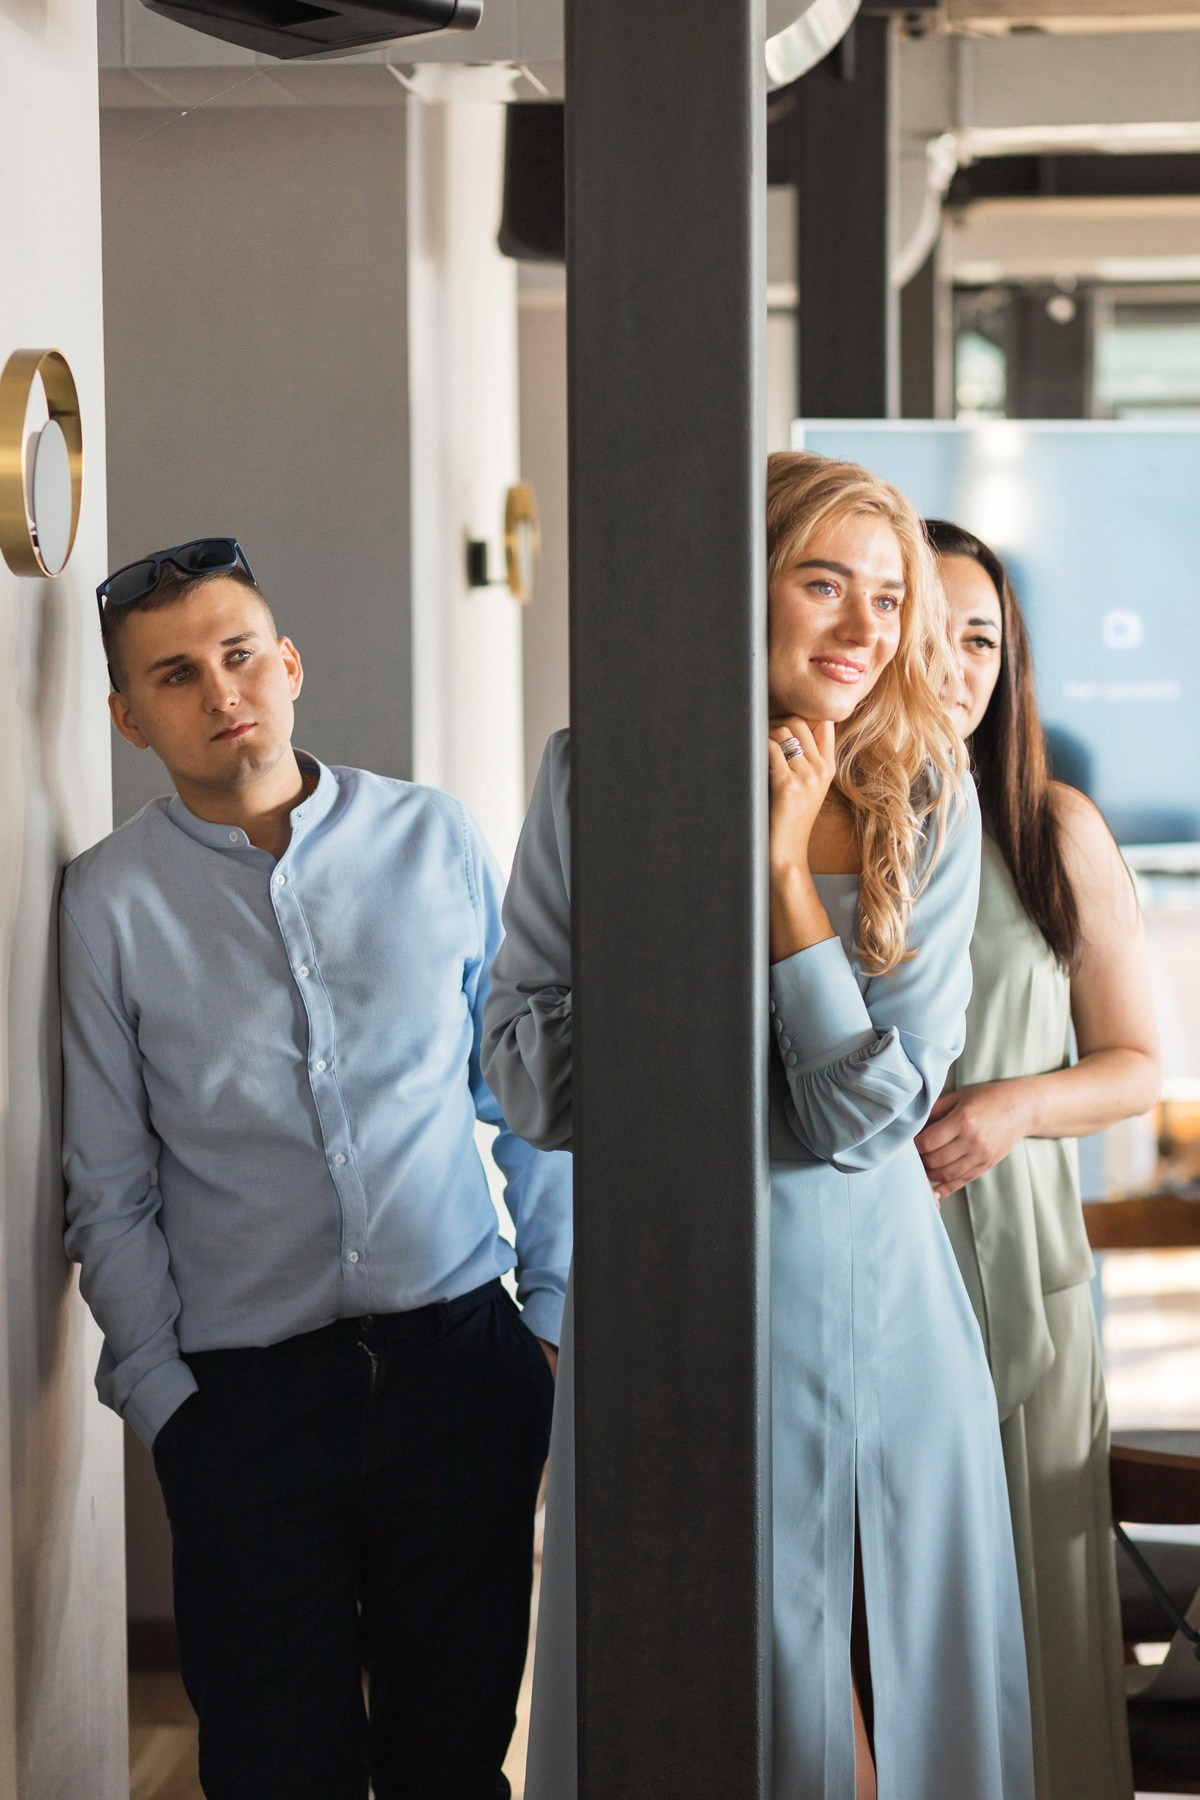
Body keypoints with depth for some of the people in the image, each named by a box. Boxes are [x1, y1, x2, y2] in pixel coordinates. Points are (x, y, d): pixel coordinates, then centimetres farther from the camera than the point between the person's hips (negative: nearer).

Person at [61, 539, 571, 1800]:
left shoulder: (435, 840, 3)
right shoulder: (110, 903, -1)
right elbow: (109, 1191, 3)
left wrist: (553, 1312, 6)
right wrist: (166, 1401, 0)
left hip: (465, 1365, 1)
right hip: (249, 1398, -1)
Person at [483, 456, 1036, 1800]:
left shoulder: (925, 806, -3)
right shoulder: (595, 779, -5)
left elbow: (875, 1114, -10)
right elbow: (528, 1086, -7)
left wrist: (786, 867, -15)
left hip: (871, 1308, 1)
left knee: (887, 1689, 11)